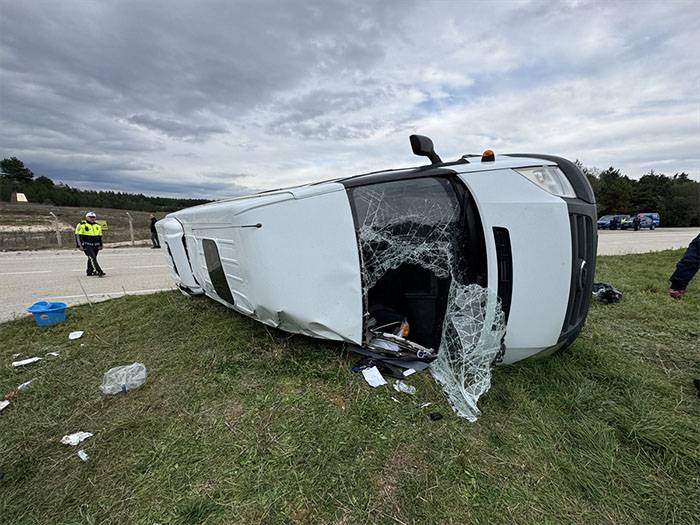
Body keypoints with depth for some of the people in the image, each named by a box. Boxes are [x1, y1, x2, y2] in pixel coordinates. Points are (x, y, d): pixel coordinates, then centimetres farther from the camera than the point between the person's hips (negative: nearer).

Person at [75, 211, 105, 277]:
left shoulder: (98, 226, 14)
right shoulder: (81, 225, -3)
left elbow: (100, 236, 21)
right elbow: (78, 235, -5)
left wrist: (100, 245, 17)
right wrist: (80, 245, -10)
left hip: (95, 246, 6)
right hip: (87, 245, -6)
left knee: (91, 259, 14)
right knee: (92, 258, -16)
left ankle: (90, 272, 23)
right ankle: (99, 272, -23)